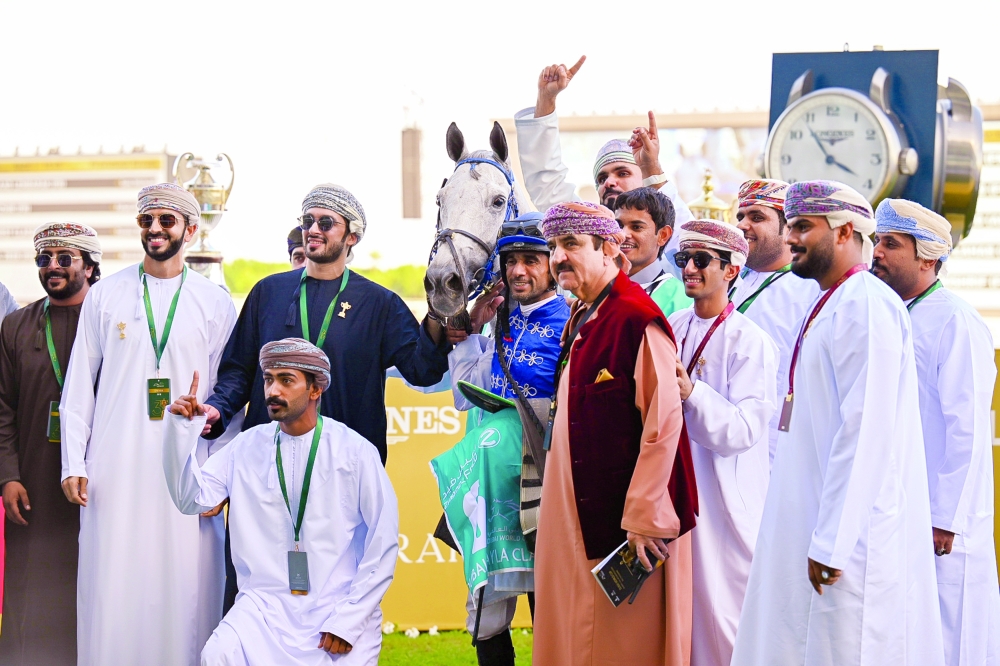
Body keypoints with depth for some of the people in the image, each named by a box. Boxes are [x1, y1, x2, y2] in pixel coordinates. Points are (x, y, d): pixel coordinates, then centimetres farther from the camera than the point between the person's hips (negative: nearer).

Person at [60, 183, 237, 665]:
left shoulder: (214, 303, 7)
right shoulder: (106, 295, 8)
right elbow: (78, 386, 9)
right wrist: (74, 463, 1)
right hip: (115, 468, 0)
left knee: (184, 591, -3)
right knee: (112, 593, -3)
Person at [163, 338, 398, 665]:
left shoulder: (355, 451, -1)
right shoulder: (247, 446, 8)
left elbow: (383, 541, -3)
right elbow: (192, 499, 1)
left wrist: (349, 620, -8)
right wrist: (182, 430, -11)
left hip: (338, 608, 0)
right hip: (265, 605, 1)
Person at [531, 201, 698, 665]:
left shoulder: (636, 318, -16)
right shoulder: (580, 320, 13)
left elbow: (664, 421, -21)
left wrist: (644, 518, -22)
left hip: (619, 519, -9)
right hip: (576, 518, 9)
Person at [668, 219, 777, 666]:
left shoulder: (750, 341, -8)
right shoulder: (671, 330, 11)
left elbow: (744, 429, -18)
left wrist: (691, 392, -29)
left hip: (723, 501, -6)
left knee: (721, 617, -5)